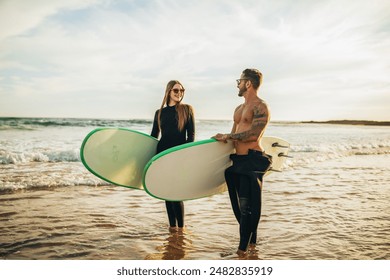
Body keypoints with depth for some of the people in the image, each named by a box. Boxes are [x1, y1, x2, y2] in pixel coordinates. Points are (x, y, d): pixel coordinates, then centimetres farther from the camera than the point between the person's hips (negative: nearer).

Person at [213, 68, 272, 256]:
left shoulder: (260, 107, -9)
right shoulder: (239, 109, 20)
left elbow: (254, 134, -20)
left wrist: (227, 136, -15)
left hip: (251, 160, -9)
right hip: (237, 159, 9)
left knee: (248, 206, -4)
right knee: (238, 204, 14)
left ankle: (243, 249, 3)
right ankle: (250, 241, 28)